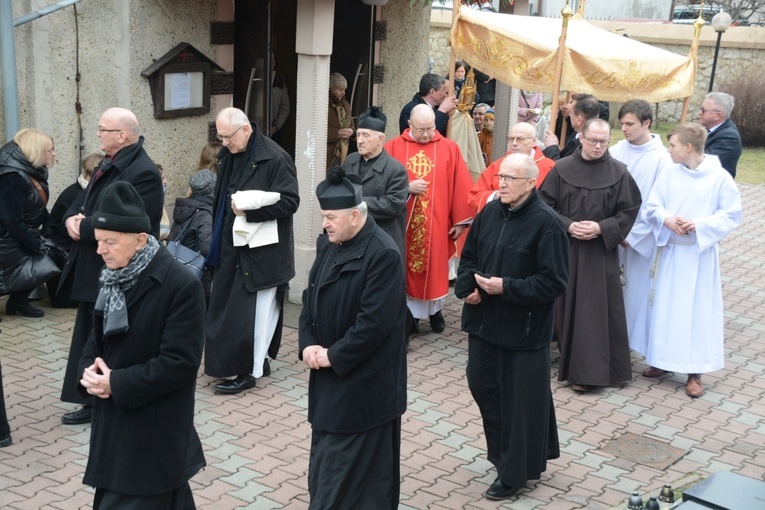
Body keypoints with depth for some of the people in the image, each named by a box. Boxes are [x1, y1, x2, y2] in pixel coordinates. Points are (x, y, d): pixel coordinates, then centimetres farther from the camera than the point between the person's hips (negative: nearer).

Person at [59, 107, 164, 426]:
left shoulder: (143, 173, -21)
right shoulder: (108, 165, 13)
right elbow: (82, 202, 16)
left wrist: (82, 227, -15)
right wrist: (72, 218, -7)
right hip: (94, 273, 10)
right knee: (89, 339, 17)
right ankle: (94, 402, 30)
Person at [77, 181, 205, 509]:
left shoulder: (181, 285, -19)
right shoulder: (113, 277, 6)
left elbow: (180, 362, -21)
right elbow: (97, 338, 14)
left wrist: (117, 383, -20)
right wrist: (88, 371, -8)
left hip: (153, 435, -7)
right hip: (114, 423, 7)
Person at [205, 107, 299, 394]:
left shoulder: (275, 158, -15)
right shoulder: (229, 156, 10)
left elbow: (289, 201, -19)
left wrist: (249, 210, -25)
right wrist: (218, 239, 12)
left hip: (262, 251, -8)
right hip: (232, 247, 8)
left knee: (253, 311, -2)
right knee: (226, 308, 11)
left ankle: (248, 371, 8)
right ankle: (256, 361, 22)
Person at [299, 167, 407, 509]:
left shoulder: (383, 254, -20)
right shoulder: (327, 244, 6)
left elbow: (374, 322, -24)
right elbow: (310, 297, 11)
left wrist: (333, 356, -17)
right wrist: (308, 344, -4)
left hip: (364, 383, -8)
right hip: (330, 376, 8)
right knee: (328, 462, 16)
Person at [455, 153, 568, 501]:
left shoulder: (546, 223, -15)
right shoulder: (490, 213, 4)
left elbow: (554, 282, -17)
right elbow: (468, 256, 14)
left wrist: (506, 288, -20)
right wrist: (467, 287, -6)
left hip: (524, 329, -6)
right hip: (484, 320, 7)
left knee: (520, 400, 5)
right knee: (482, 385, 16)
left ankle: (514, 472, 21)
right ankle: (505, 452, 38)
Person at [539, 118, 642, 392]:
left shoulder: (618, 172, -3)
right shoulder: (561, 169, -2)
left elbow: (630, 210, 0)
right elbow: (545, 205, 0)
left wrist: (601, 228, -13)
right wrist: (568, 226, -13)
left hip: (601, 252, -1)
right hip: (565, 249, 1)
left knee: (596, 308, -2)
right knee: (567, 305, 8)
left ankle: (585, 372, 5)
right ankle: (571, 362, 22)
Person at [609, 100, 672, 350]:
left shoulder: (661, 158, -9)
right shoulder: (616, 151, -2)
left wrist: (633, 235, -11)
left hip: (640, 236, -3)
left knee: (634, 288, 8)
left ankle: (629, 339, 23)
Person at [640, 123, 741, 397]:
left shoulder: (720, 178, -10)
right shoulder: (668, 174, 0)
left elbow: (732, 215, -7)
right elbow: (652, 207, 5)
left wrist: (700, 225, -19)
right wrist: (667, 220, -16)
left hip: (701, 253, -4)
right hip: (671, 250, 4)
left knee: (699, 309, 1)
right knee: (666, 306, 11)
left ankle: (695, 372, 9)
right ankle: (663, 359, 26)